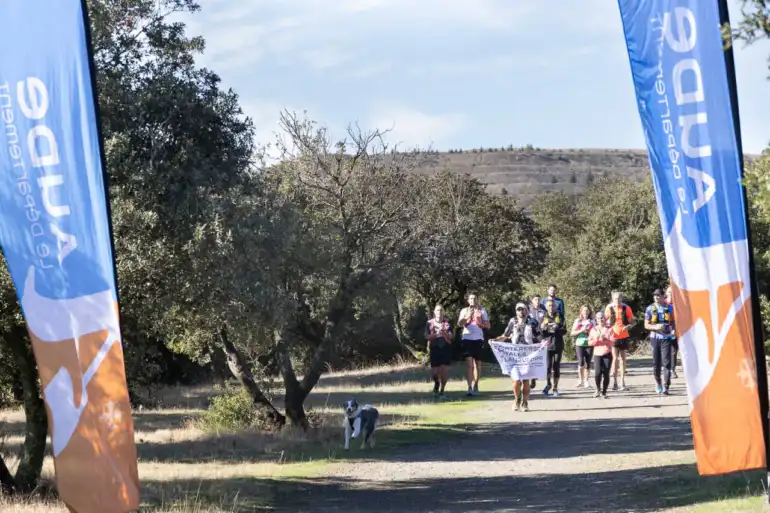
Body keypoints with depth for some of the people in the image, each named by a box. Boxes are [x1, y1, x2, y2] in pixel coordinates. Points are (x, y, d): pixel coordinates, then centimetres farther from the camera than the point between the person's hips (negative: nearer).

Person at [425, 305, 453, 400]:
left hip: (446, 348, 0)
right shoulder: (429, 323, 3)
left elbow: (450, 336, 0)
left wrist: (444, 333, -19)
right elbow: (427, 336, -3)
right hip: (434, 348, 0)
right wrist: (436, 334, -18)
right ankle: (436, 383, 31)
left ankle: (441, 392, 6)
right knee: (434, 372, -4)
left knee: (444, 370, -6)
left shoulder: (447, 322, 4)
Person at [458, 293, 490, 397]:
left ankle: (475, 386, 18)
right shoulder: (464, 311, 9)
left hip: (478, 339, 2)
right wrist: (468, 317, -18)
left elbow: (488, 325, 8)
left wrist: (480, 323, -10)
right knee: (469, 364, -11)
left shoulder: (482, 310, 11)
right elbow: (459, 324, -4)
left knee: (477, 364, 7)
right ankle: (469, 388, -17)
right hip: (467, 339, -2)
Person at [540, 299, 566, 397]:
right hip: (547, 344, -1)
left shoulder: (560, 316, 5)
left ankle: (555, 388, 13)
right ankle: (548, 384, 14)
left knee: (556, 367, 1)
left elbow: (563, 330, 0)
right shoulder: (544, 318, 6)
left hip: (558, 345, 1)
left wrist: (556, 328, -19)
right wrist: (542, 328, -18)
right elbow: (541, 333, 4)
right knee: (548, 365, -12)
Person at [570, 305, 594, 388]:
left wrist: (589, 331, -8)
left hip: (589, 345, 1)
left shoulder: (592, 322, 10)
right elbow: (572, 333, 7)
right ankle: (581, 380, 2)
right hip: (579, 344, -1)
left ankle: (586, 381, 9)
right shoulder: (577, 321, 9)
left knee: (587, 363, -1)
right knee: (581, 362, -14)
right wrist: (581, 331, -8)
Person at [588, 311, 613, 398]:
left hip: (607, 354, -1)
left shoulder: (609, 329, 5)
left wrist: (604, 339, -17)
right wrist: (596, 340, -13)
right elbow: (590, 342, 6)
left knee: (606, 373, -5)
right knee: (598, 372, -15)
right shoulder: (593, 330, 10)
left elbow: (612, 343, -2)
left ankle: (604, 392, 9)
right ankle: (598, 389, 8)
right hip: (597, 354, 1)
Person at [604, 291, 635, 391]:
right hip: (613, 337, -2)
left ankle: (622, 382, 15)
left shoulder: (626, 308, 1)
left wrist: (628, 326, -14)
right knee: (615, 358, -12)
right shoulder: (609, 308, -1)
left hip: (624, 336, 2)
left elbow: (632, 322, 7)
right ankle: (614, 381, -7)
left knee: (623, 359, 7)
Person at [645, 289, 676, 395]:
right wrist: (655, 327, -14)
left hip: (666, 338, -1)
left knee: (666, 362, -10)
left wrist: (674, 329, -7)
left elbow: (674, 321, 13)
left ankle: (666, 386, -12)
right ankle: (657, 382, 29)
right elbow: (646, 325, 5)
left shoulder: (670, 308, 4)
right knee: (656, 362, 8)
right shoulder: (650, 309, 5)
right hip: (655, 338, 1)